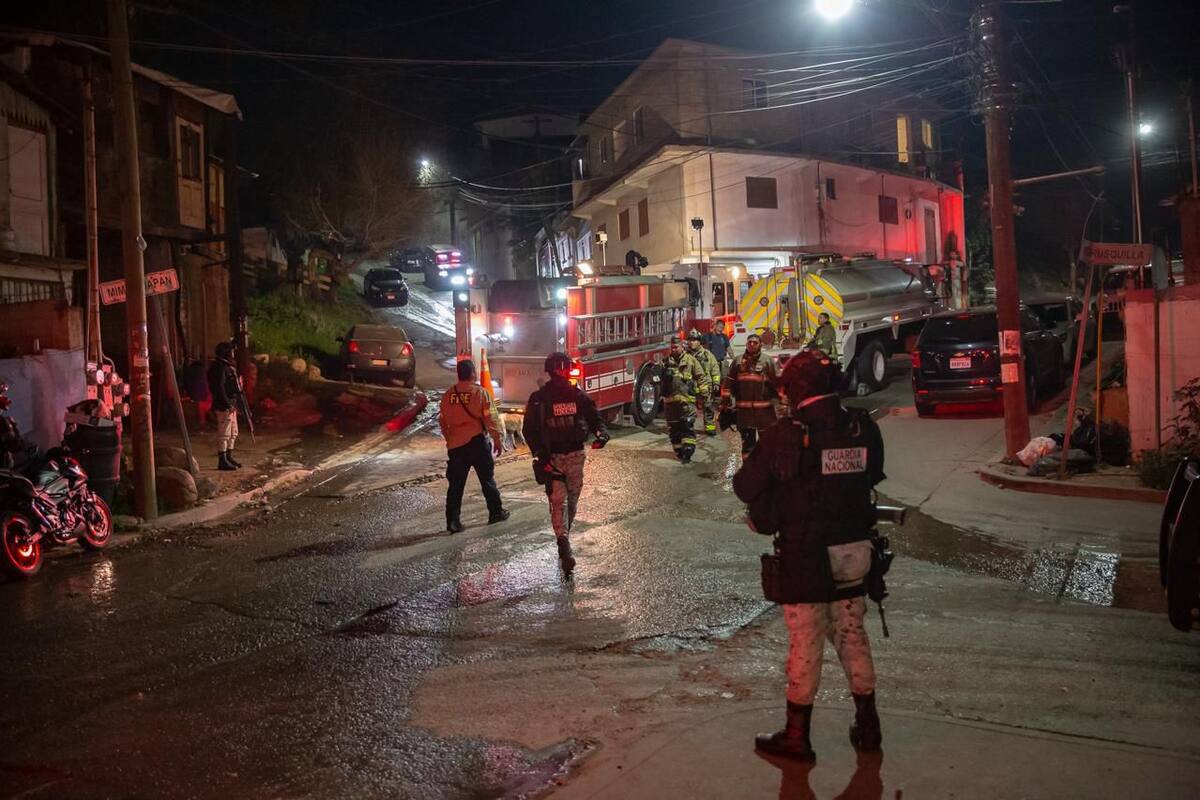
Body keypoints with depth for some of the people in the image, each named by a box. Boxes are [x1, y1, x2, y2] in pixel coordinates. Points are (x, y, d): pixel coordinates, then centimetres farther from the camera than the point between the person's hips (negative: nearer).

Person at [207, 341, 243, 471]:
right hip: (224, 406, -11)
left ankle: (229, 457, 25)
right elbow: (219, 388, -22)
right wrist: (228, 404, -23)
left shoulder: (227, 366, 17)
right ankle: (222, 461, -5)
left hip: (231, 404, 11)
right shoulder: (220, 368, -15)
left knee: (233, 433, 17)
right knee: (224, 433, -8)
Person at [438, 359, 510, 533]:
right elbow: (490, 419, -8)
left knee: (455, 484, 5)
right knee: (487, 479, 13)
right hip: (477, 441, -2)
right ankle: (496, 512, 23)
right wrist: (498, 440, 2)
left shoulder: (448, 395, 3)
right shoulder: (479, 392, -7)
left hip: (455, 445, 2)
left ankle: (452, 520, 0)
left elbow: (442, 421, 9)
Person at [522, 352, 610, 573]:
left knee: (573, 499, 13)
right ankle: (564, 546, -22)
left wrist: (601, 433, -12)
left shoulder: (579, 396, 5)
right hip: (552, 457, -3)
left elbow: (594, 418, 10)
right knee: (558, 500, -13)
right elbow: (529, 429, -2)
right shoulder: (538, 399, -3)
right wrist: (540, 454, -14)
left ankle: (564, 537, 30)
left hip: (576, 455, 4)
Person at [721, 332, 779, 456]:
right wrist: (725, 401, 5)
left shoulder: (767, 361, 2)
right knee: (747, 439, 9)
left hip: (764, 407, -2)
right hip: (744, 408, 2)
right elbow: (729, 382, 9)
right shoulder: (738, 361, 8)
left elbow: (776, 382, 0)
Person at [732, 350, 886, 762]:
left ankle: (796, 736, 18)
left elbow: (745, 487, -8)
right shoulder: (864, 429, -2)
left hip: (804, 555, -5)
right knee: (853, 636, 18)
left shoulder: (784, 436, -17)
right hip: (854, 550, 5)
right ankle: (868, 727, 29)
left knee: (805, 644, 5)